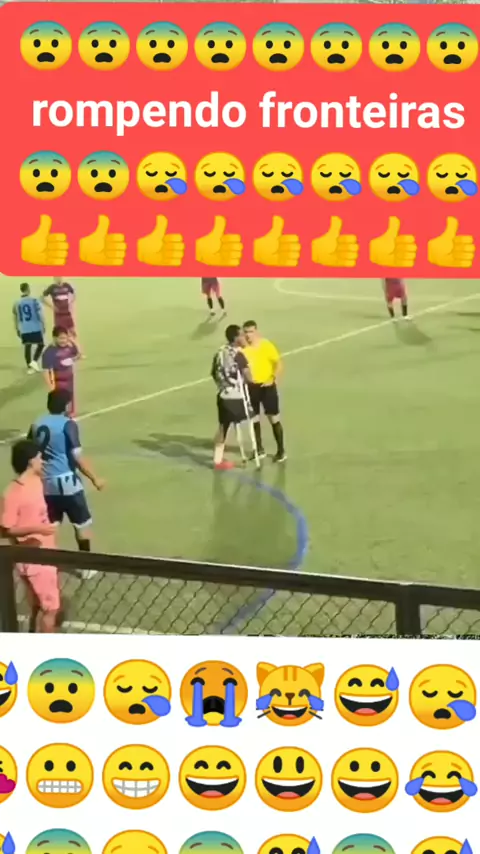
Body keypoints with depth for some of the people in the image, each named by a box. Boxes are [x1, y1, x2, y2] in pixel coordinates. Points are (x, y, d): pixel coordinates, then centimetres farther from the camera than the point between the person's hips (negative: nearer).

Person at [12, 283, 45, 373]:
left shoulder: (16, 303, 5)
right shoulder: (34, 300, -8)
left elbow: (15, 317, 12)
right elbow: (40, 314, -12)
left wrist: (17, 329, 22)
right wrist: (43, 325, -3)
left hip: (24, 329, 4)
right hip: (35, 328, -3)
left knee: (27, 346, 9)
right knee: (40, 344, 13)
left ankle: (29, 367, 8)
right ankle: (34, 361, -4)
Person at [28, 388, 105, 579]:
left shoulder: (36, 425, 7)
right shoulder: (68, 424, -13)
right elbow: (77, 457, -18)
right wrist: (94, 478, -11)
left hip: (45, 483, 6)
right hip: (66, 482, -6)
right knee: (83, 523, 10)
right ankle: (87, 566, 17)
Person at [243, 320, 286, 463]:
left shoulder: (266, 345, -11)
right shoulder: (242, 348, -3)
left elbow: (278, 364, -7)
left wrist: (272, 379, -20)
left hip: (267, 386, -3)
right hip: (251, 387, 3)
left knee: (274, 419, 1)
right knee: (254, 419, 11)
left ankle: (281, 450, 11)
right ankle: (260, 450, 26)